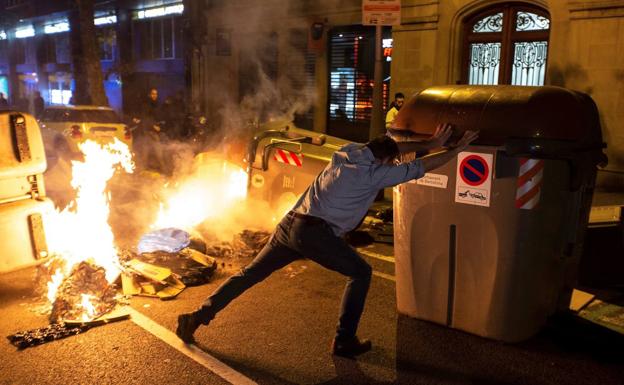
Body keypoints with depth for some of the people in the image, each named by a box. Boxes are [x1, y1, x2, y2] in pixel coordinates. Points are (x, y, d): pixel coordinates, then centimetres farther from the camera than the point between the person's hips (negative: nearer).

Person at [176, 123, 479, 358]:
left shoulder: (348, 151, 18)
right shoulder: (376, 173, 0)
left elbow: (388, 146, 30)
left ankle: (196, 317, 21)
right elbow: (421, 168, 5)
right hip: (315, 233, -7)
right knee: (360, 273, 12)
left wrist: (429, 142, 31)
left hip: (290, 224, 7)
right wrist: (457, 149, 16)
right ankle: (344, 341, 14)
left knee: (250, 273, 17)